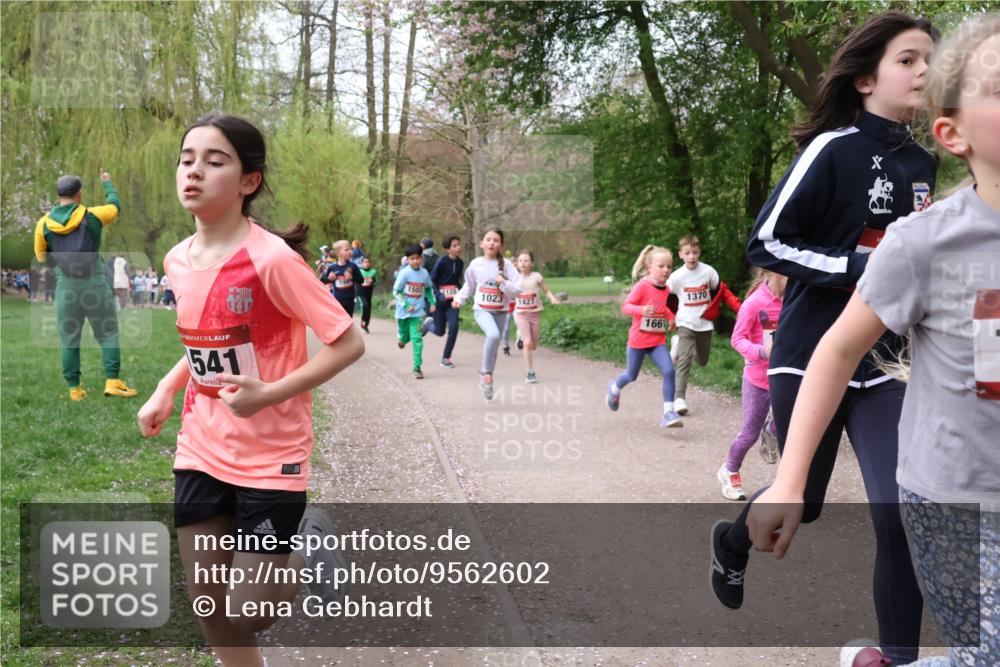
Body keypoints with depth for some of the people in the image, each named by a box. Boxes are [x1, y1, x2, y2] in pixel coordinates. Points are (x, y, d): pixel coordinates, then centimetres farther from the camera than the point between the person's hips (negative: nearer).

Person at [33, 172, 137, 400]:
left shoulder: (44, 223, 0)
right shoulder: (91, 216, -5)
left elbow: (41, 257, 10)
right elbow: (114, 206, 15)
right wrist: (107, 183, 30)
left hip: (65, 285, 2)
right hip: (94, 283, -2)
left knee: (69, 339, 9)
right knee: (108, 334, 6)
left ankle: (74, 389, 10)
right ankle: (112, 381, -3)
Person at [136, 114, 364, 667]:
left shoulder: (272, 258, -20)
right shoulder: (178, 261, 2)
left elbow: (348, 344, -19)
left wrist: (268, 393, -24)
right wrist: (165, 392, 5)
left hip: (269, 459, -6)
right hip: (200, 454, 6)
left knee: (246, 616, 2)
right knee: (209, 610, 11)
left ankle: (308, 548, 30)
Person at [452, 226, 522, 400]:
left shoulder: (506, 265, -3)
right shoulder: (475, 264, -1)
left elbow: (518, 288, -7)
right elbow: (469, 286, 15)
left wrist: (503, 283, -21)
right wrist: (459, 299, 4)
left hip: (500, 311, 2)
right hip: (481, 310, -2)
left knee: (494, 345, 10)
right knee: (494, 335, -29)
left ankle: (486, 379, 30)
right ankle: (486, 372, -14)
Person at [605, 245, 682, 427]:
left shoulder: (666, 290, 3)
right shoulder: (642, 286, -16)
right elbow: (625, 306, -21)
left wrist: (671, 319, 7)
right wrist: (642, 310, -38)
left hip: (658, 341, 4)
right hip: (638, 340, -4)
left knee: (669, 371, -16)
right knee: (631, 375, 14)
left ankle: (669, 413, -11)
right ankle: (615, 388, 48)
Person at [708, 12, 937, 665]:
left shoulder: (922, 164, 6)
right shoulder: (832, 150, -13)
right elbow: (765, 244, -14)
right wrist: (855, 267, -22)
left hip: (881, 361, 5)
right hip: (811, 357, -4)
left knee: (903, 510, -8)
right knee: (801, 503, 12)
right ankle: (734, 539, 46)